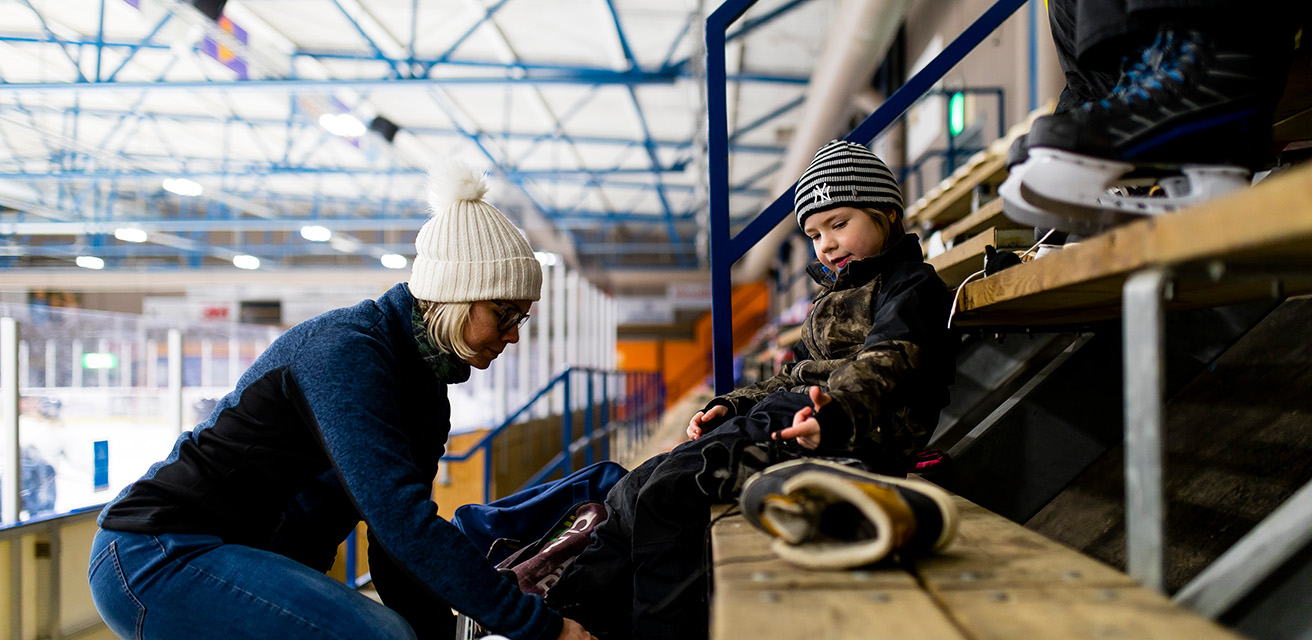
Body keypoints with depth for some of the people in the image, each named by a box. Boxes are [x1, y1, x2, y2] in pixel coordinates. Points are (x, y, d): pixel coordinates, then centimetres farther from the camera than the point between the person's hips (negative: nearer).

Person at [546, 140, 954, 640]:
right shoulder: (836, 295, 30)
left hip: (851, 439, -9)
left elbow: (884, 363, -16)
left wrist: (836, 414, -35)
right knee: (639, 490, -7)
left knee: (671, 488, -24)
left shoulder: (912, 285, 3)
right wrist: (730, 407, 15)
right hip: (787, 414, 9)